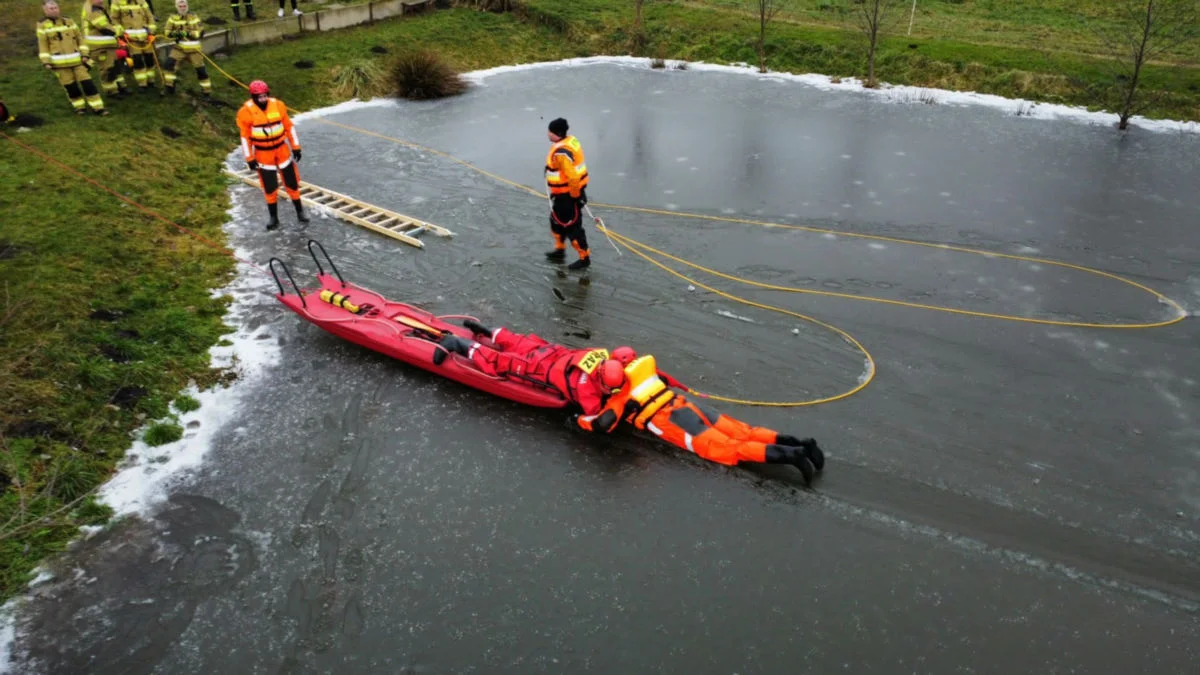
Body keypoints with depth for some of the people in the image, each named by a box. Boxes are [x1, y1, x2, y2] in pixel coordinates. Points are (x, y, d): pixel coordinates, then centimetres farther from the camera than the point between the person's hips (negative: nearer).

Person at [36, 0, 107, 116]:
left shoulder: (68, 22, 11)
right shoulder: (42, 25, 2)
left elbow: (79, 38, 13)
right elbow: (42, 45, 2)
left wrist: (84, 54, 2)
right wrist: (45, 62, -6)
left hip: (77, 59, 2)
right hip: (59, 62, -2)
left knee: (87, 83, -4)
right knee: (70, 86, 2)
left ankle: (98, 107, -1)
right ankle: (79, 107, 17)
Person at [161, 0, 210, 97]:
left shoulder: (194, 18, -1)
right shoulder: (173, 19, 2)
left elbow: (201, 32, -8)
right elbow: (168, 33, 0)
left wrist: (188, 33, -23)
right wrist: (176, 34, -22)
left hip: (194, 49, -1)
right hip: (179, 48, 1)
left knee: (200, 69, 0)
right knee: (169, 63, -14)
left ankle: (207, 90, 14)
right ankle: (169, 86, -3)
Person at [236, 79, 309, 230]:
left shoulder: (278, 105, -8)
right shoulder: (246, 111, -14)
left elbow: (289, 126, 3)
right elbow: (245, 136, -7)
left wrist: (296, 147, 4)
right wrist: (250, 159, -7)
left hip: (282, 150, 2)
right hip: (263, 154, -2)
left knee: (292, 182, 8)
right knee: (270, 187, 5)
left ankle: (300, 212, 24)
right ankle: (274, 218, 20)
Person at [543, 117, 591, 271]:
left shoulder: (561, 153, -28)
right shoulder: (571, 140, 3)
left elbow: (573, 176, -32)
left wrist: (575, 195, -19)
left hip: (567, 195, -11)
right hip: (562, 194, 11)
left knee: (572, 226, 1)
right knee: (557, 220, 24)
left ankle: (584, 257, 13)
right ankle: (560, 251, 40)